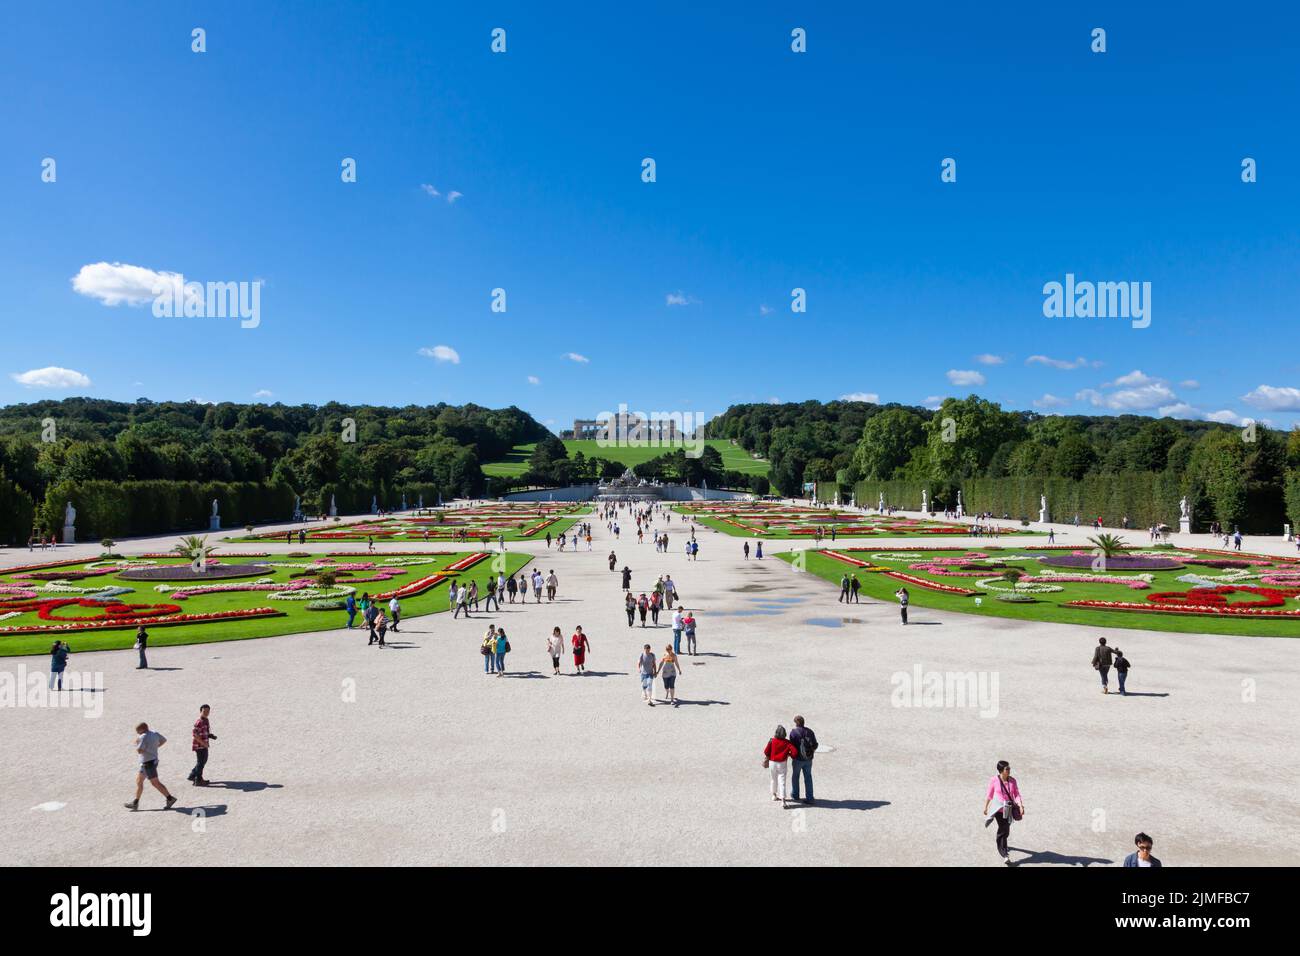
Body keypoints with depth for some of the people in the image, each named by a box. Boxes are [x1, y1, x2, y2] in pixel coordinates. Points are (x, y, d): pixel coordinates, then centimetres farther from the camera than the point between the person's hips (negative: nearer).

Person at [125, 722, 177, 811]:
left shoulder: (144, 737, -21)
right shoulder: (155, 733, 5)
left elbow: (139, 751, -25)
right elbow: (164, 740, 19)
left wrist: (137, 743, -8)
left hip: (148, 763, -10)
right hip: (153, 761, 10)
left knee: (155, 783, -6)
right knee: (138, 781, 18)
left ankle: (170, 798, -5)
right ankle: (135, 803, 26)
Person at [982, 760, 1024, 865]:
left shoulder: (1012, 780, -4)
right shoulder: (994, 780, -13)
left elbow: (1017, 794, -3)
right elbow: (989, 795, -2)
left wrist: (1021, 806, -18)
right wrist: (985, 807, 6)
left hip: (1009, 809, 4)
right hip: (999, 809, -4)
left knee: (1006, 830, 18)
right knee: (1003, 830, -9)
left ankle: (1002, 846, 47)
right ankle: (1004, 854, -1)